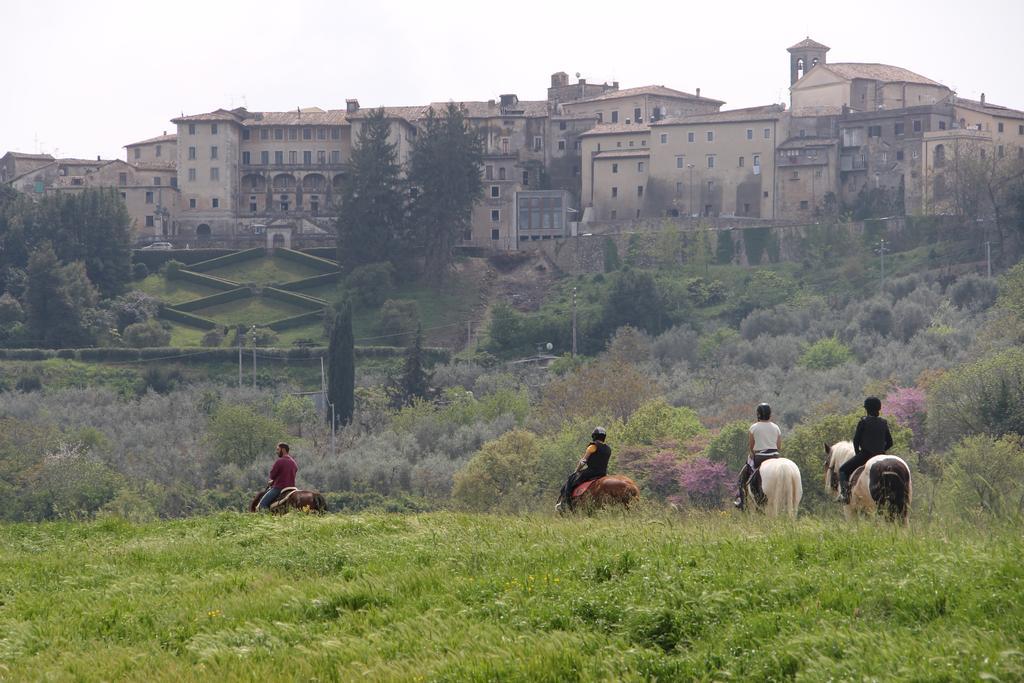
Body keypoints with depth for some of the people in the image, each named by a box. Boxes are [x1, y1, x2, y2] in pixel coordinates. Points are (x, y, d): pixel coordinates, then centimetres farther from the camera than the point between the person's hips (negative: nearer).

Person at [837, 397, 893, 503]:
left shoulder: (863, 421, -6)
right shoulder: (884, 423, 8)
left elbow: (856, 439, -5)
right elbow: (890, 442, 10)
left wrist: (857, 453, 9)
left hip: (865, 454, -5)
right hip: (880, 456, 5)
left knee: (843, 470, 8)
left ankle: (844, 492, -13)